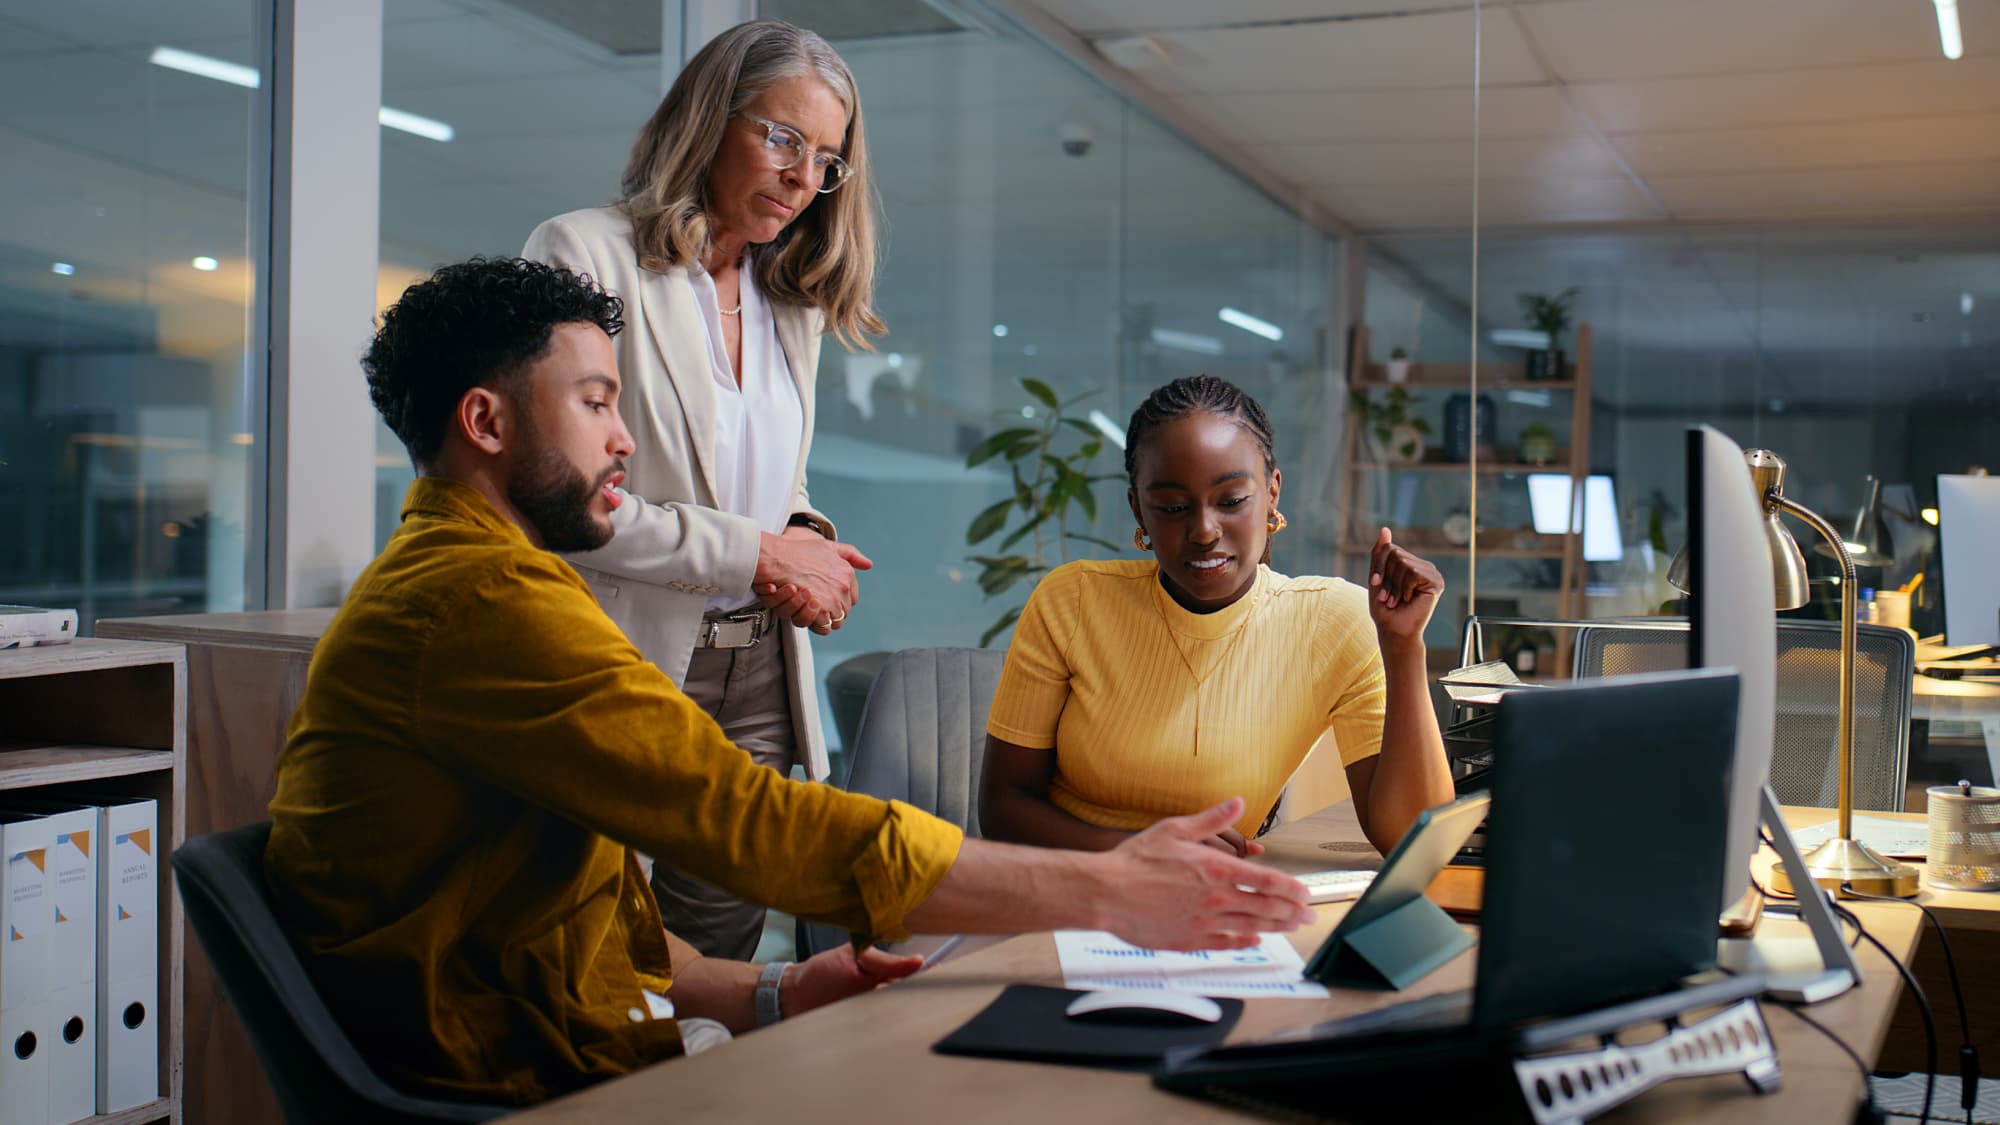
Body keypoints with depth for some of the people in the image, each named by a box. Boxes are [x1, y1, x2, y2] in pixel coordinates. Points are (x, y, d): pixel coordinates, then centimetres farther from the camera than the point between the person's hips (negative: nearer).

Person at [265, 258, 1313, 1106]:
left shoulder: (432, 586, 19)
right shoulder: (487, 601, -17)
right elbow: (753, 823, -23)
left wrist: (763, 995, 3)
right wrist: (1105, 891, -18)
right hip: (534, 1087, -10)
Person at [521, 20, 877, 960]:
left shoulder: (794, 302, 16)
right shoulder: (586, 257, -6)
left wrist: (807, 545, 0)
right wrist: (755, 554, -14)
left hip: (757, 675, 6)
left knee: (722, 940, 7)